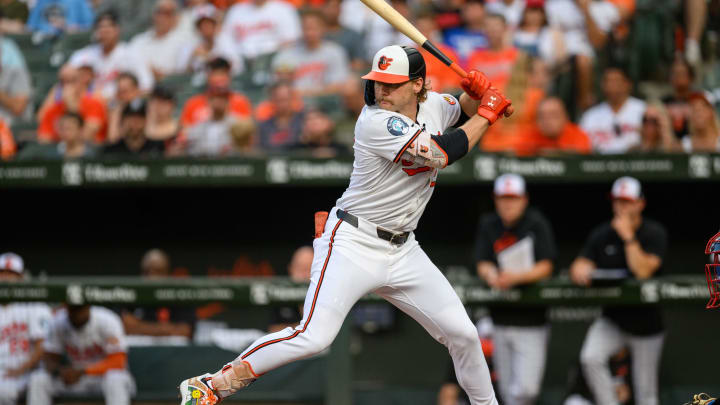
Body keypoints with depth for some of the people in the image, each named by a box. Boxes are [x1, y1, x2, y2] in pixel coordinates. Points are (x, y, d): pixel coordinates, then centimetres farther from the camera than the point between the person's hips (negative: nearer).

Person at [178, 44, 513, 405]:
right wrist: (486, 114, -12)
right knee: (313, 337, -23)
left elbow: (465, 114, 25)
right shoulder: (376, 122, -20)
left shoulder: (432, 105, 3)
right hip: (353, 243, -7)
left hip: (401, 250, 7)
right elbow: (440, 154, -24)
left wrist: (475, 92, 1)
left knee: (463, 335, 6)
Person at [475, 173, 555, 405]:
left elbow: (545, 268, -10)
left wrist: (516, 277, -27)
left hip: (531, 323, -4)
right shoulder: (488, 225, 5)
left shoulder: (537, 224, -6)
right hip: (501, 321, 4)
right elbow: (483, 265, 0)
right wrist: (492, 276, -24)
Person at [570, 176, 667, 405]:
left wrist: (628, 237, -23)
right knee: (590, 358, -25)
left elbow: (643, 272, -21)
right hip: (612, 319, 2)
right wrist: (580, 272, -29)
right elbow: (581, 266, -5)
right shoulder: (602, 234, 1)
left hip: (646, 323, -2)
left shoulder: (654, 233, -9)